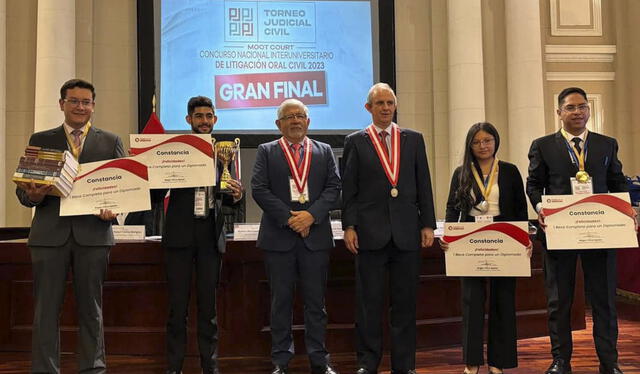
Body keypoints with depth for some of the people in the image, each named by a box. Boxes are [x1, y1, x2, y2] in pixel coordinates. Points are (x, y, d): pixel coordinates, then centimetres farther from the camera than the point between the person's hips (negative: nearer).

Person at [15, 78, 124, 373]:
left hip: (93, 234, 0)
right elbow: (22, 188, 9)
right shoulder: (40, 140, 12)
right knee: (46, 308, 3)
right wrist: (33, 196, -14)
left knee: (90, 308, 7)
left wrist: (113, 209, -12)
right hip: (50, 235, 1)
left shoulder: (111, 142, 11)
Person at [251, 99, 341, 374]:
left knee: (316, 300, 5)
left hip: (316, 235, 1)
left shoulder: (324, 151, 13)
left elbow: (333, 188, 3)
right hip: (278, 235, -1)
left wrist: (312, 215, -12)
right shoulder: (266, 151, 8)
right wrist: (288, 218, -12)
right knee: (281, 300, 5)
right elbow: (259, 189, -3)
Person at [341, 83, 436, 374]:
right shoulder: (355, 142, 5)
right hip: (370, 232, -2)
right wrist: (349, 226, -6)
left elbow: (423, 185, 9)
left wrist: (427, 225, 3)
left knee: (405, 301, 7)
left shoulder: (413, 140, 11)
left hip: (406, 232, 2)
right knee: (369, 301, 5)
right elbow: (348, 189, 2)